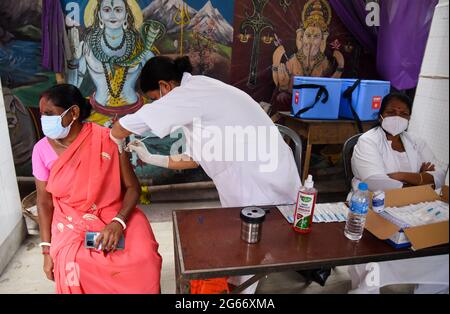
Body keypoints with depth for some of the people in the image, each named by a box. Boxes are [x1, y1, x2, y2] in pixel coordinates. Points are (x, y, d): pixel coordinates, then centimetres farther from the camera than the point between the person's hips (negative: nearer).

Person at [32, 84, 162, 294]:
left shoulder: (107, 140, -13)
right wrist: (47, 250, 0)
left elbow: (132, 187, -9)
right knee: (72, 266, -28)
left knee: (143, 259, -26)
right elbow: (44, 202, 2)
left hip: (114, 216, -1)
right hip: (71, 223, 2)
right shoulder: (42, 150, -5)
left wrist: (118, 222, -25)